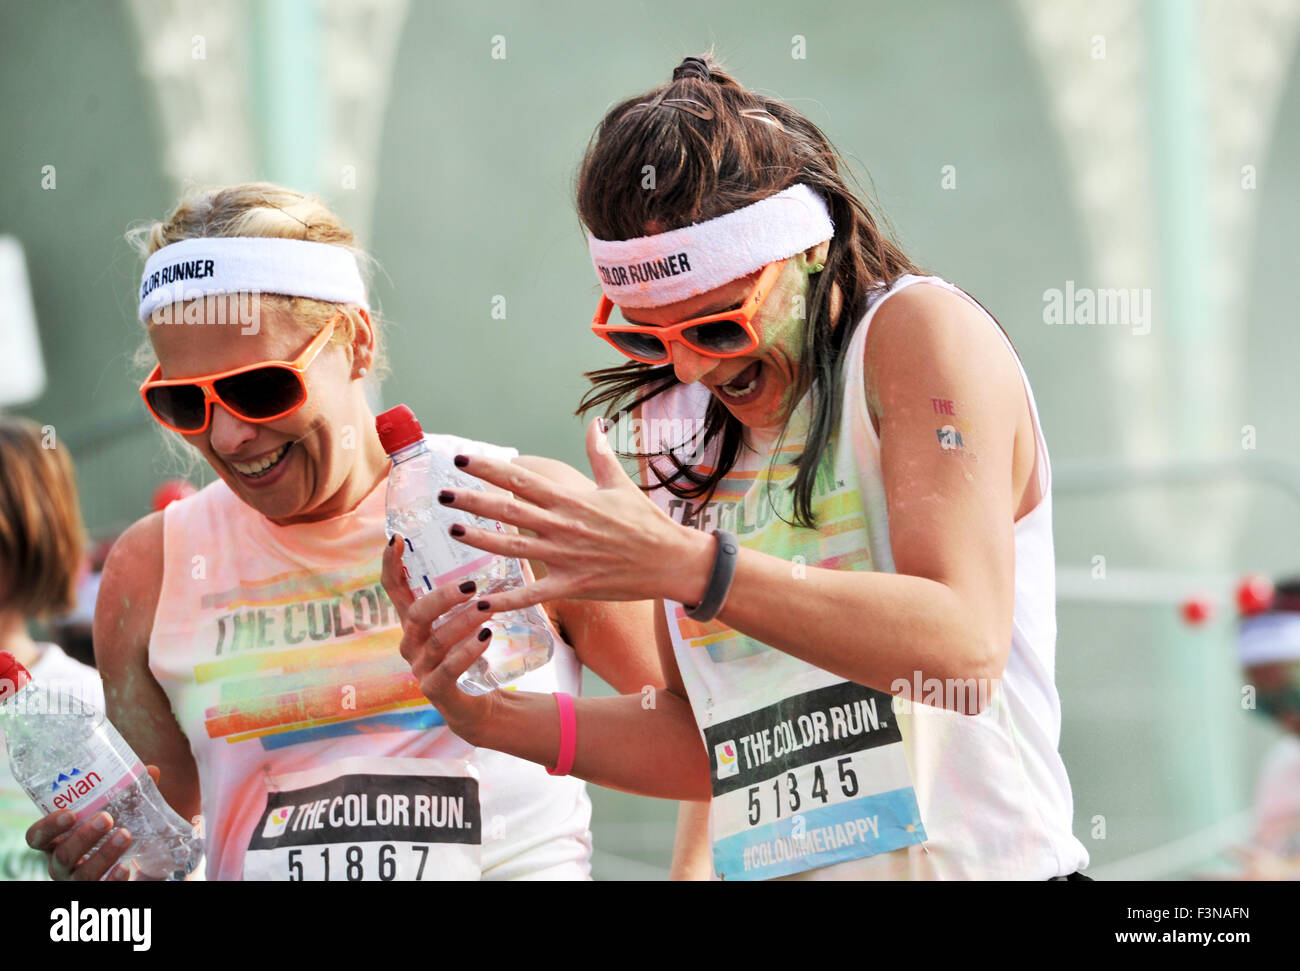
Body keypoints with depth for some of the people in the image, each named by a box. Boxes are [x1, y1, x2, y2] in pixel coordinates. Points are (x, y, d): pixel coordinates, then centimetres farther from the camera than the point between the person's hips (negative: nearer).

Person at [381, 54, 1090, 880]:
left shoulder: (920, 331, -3)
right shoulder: (687, 437, 13)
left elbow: (964, 649, -16)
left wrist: (687, 565, -21)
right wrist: (504, 721, 3)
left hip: (975, 861, -5)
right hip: (772, 872, 5)